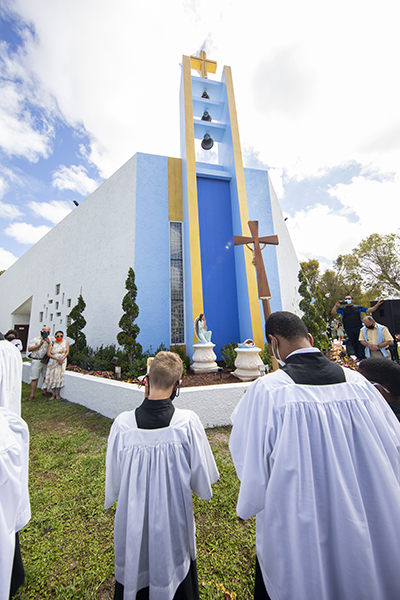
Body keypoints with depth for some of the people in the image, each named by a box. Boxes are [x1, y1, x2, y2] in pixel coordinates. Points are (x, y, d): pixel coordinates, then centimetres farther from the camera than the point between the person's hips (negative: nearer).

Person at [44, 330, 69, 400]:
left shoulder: (66, 342, 3)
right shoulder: (51, 343, 0)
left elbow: (67, 352, 1)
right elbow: (48, 353, -5)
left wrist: (62, 358, -15)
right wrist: (57, 358, -17)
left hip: (62, 361, 0)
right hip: (53, 362, 1)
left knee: (59, 376, -6)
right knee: (52, 377, -1)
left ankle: (57, 394, 3)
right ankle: (53, 394, 12)